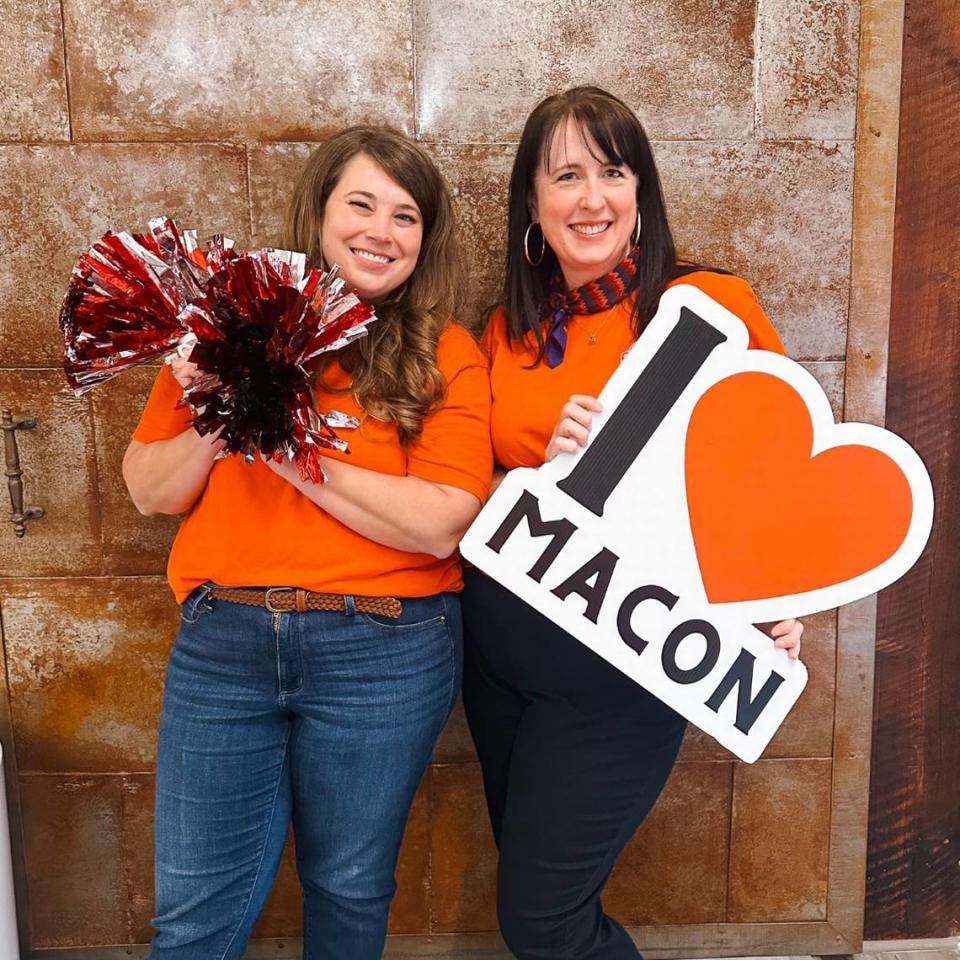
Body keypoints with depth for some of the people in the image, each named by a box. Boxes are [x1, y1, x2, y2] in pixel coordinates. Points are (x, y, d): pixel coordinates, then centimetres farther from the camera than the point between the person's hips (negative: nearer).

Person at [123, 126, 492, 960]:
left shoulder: (446, 355, -1)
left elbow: (442, 525, -14)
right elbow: (149, 492, 6)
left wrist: (293, 452, -17)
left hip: (385, 651, -1)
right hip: (222, 640, 2)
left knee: (349, 889, 17)